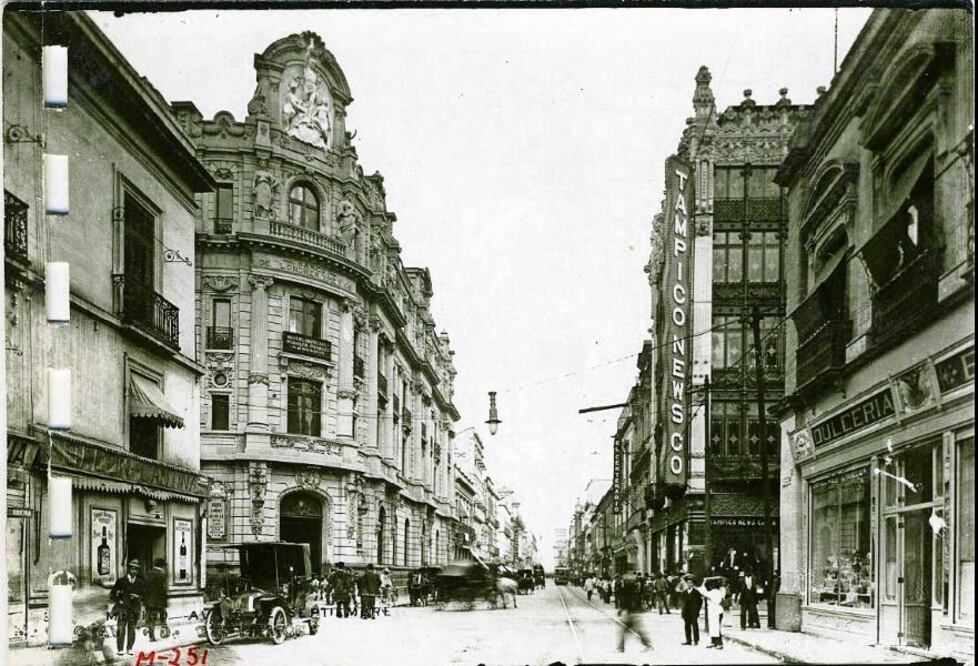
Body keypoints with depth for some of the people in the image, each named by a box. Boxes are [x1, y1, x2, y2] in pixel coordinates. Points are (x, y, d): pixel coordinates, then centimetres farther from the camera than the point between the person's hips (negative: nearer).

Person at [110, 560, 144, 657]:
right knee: (121, 630, -5)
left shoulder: (140, 582, 8)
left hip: (134, 610, 2)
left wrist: (138, 597, -7)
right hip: (122, 609, -2)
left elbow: (143, 595, 13)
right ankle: (119, 649, 0)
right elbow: (112, 595, 7)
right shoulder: (121, 581, 3)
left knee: (132, 630, 1)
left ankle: (129, 649, 9)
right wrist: (119, 601, -6)